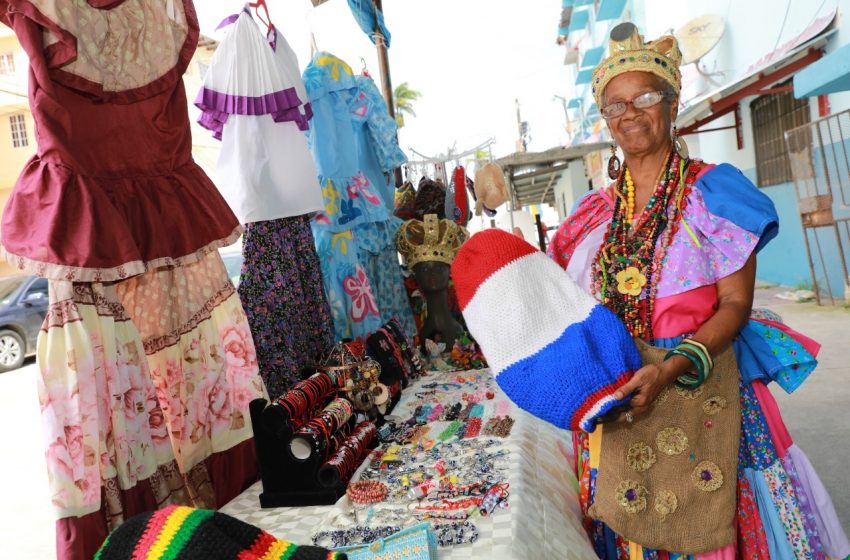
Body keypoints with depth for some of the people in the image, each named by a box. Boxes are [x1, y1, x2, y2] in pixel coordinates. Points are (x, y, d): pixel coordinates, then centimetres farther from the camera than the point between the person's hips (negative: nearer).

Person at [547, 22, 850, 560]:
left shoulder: (711, 192, -5)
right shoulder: (596, 212, 7)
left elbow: (735, 304, -11)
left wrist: (671, 370, -25)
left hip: (705, 387, -3)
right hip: (616, 398, 4)